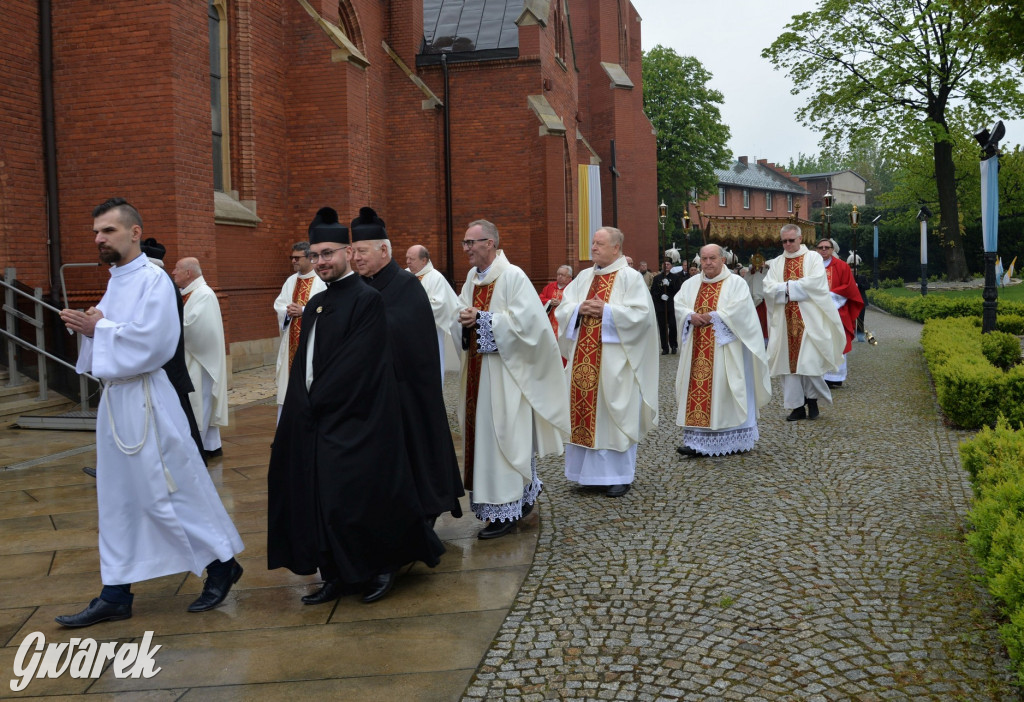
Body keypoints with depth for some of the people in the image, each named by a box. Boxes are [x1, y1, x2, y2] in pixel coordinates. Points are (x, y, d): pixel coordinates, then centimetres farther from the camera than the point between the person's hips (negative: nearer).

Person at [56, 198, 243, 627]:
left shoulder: (153, 280, -12)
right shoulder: (115, 282, 14)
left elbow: (150, 341, -23)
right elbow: (112, 339, 18)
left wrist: (98, 328, -14)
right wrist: (88, 327, -2)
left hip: (145, 401, -9)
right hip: (114, 398, 9)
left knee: (170, 490, -1)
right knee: (117, 499, 11)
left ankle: (221, 563, 17)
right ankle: (116, 594, 19)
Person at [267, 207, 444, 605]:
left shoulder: (367, 300, -11)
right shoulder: (315, 305, 14)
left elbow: (356, 366, -17)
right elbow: (302, 363, 15)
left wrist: (316, 402, -13)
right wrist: (304, 405, 0)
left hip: (351, 422, -8)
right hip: (314, 422, 8)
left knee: (355, 496, -5)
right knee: (318, 498, 9)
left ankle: (382, 568, 16)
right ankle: (335, 576, 20)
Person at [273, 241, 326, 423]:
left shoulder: (323, 281, -8)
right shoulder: (291, 281, 15)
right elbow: (279, 304, 11)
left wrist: (304, 310, -20)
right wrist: (288, 310, -10)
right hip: (291, 341, 7)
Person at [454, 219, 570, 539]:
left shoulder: (512, 276, -12)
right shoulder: (472, 277, 12)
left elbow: (524, 319, -20)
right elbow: (463, 313, 17)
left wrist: (480, 319, -18)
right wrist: (465, 319, -7)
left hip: (504, 371, -8)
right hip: (478, 369, 8)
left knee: (502, 436, -5)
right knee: (481, 433, 12)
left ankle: (506, 511, 4)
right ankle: (524, 497, 26)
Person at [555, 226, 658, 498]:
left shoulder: (630, 277, -4)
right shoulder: (584, 276, 14)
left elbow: (641, 313, -14)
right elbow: (563, 308, 11)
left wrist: (606, 310, -19)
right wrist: (580, 309, -10)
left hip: (614, 360, -6)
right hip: (584, 358, 6)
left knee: (613, 413, -1)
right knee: (584, 410, 8)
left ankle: (619, 475, 8)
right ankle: (589, 469, 19)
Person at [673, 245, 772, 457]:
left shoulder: (736, 282, -1)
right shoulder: (691, 283, 14)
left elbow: (739, 308, -14)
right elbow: (679, 304, 6)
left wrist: (712, 317, -17)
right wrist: (691, 316, -14)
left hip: (724, 349, -4)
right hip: (698, 349, 5)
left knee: (723, 391, -4)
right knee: (697, 389, 1)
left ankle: (732, 439, 5)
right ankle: (697, 441, 2)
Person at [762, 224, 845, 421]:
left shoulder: (813, 258, 4)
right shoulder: (777, 262, 13)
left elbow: (817, 282, -13)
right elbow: (768, 287, 0)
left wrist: (786, 286, -8)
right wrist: (791, 287, -12)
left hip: (808, 320, -3)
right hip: (785, 321, 4)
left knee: (808, 362, -9)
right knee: (789, 361, 2)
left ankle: (812, 400, 14)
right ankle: (797, 406, 8)